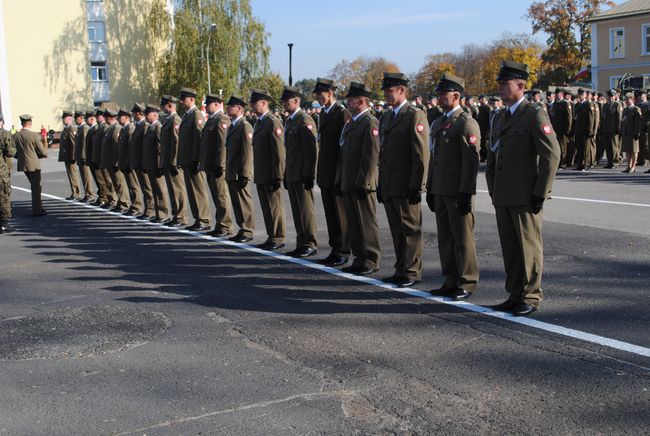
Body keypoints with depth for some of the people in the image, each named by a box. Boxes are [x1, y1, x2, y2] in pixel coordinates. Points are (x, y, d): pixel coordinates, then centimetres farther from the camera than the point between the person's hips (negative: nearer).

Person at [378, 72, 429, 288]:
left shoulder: (415, 116, -8)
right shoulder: (385, 117, 17)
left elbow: (421, 154, -13)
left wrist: (416, 186, -16)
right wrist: (380, 184, 15)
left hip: (406, 187, -8)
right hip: (388, 186, 8)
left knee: (411, 229, 1)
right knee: (397, 230, 12)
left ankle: (412, 272, 9)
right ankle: (401, 270, 21)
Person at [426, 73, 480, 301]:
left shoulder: (467, 123, -9)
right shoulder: (438, 123, 17)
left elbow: (471, 161, -15)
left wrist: (465, 193, -18)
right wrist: (430, 189, 17)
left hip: (458, 192, -8)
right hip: (440, 191, 8)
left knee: (463, 239, -1)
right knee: (445, 239, 12)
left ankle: (466, 284, 7)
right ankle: (451, 281, 21)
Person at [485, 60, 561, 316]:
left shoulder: (535, 116, -8)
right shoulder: (500, 118, 16)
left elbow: (552, 155, -13)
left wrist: (540, 193, -15)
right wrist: (493, 190, 14)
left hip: (526, 196, -7)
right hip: (503, 197, 7)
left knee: (529, 247, 0)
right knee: (509, 248, 11)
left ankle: (531, 298, 9)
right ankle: (515, 295, 21)